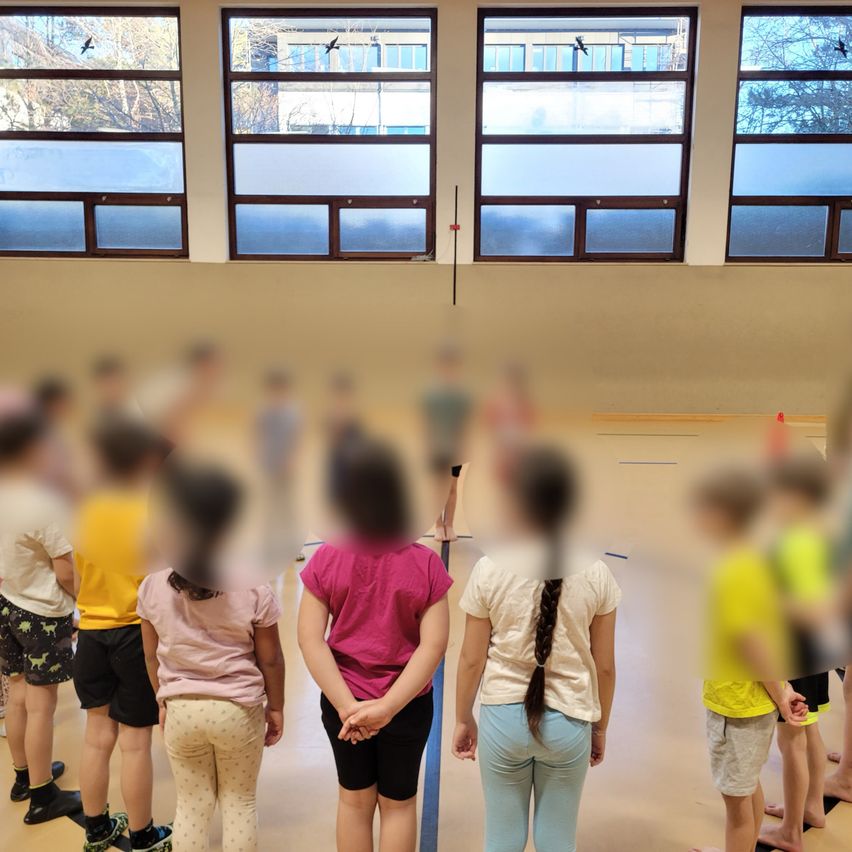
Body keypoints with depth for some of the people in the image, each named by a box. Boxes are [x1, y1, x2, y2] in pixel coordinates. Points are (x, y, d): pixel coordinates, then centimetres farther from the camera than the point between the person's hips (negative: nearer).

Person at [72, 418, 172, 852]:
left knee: (98, 734, 17)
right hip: (139, 634, -5)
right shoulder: (153, 514, -17)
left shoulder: (83, 513, -2)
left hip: (91, 632, 5)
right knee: (135, 740, 6)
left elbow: (79, 575, 9)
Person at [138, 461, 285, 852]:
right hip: (239, 710, -1)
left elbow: (152, 657, 2)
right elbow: (270, 660, -8)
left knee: (191, 805, 18)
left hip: (180, 711, 2)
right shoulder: (254, 590, -17)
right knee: (239, 803, 17)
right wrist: (276, 707, 7)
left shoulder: (152, 588, -10)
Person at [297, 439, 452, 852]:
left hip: (342, 703, 1)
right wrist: (388, 706, -20)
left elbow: (310, 638, -14)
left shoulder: (326, 560, -11)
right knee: (398, 804, 19)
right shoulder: (426, 564, -14)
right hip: (409, 706, -1)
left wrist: (346, 705, -16)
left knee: (354, 799, 22)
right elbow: (434, 644, -18)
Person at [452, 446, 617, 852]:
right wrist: (600, 727, 14)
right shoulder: (596, 574, -9)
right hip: (569, 721, 1)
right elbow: (604, 666, -1)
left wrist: (463, 719, 11)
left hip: (503, 717, 0)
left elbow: (471, 659, -5)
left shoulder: (489, 570, -12)